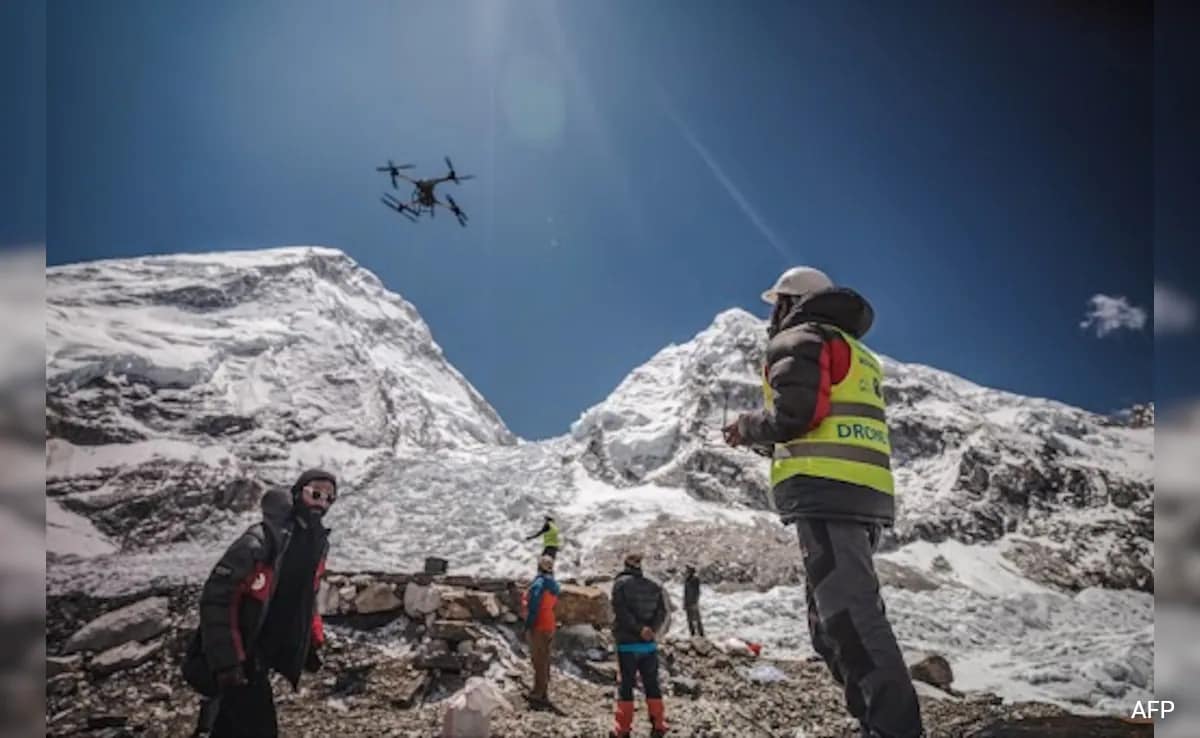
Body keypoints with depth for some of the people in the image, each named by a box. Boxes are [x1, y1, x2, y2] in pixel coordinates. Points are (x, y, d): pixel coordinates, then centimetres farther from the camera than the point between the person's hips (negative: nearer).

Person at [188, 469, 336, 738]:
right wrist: (225, 661, -26)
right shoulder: (261, 540, -25)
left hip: (263, 657, 8)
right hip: (241, 661, -8)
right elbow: (216, 598, -24)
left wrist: (313, 643, 13)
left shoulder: (318, 542, 2)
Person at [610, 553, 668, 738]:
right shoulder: (654, 587, 10)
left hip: (627, 644, -4)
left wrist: (639, 629, -15)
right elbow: (662, 611, 0)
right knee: (652, 684, 11)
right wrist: (652, 629, -10)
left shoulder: (621, 583, -4)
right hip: (649, 644, 4)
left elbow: (621, 611, -15)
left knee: (626, 685, 2)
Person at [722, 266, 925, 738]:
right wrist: (764, 437, 26)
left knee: (849, 620, -14)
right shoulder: (856, 352, 29)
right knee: (835, 623, 13)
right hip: (867, 495, 10)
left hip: (827, 492, -10)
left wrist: (747, 427, 6)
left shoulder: (799, 340, 1)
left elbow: (792, 415, -14)